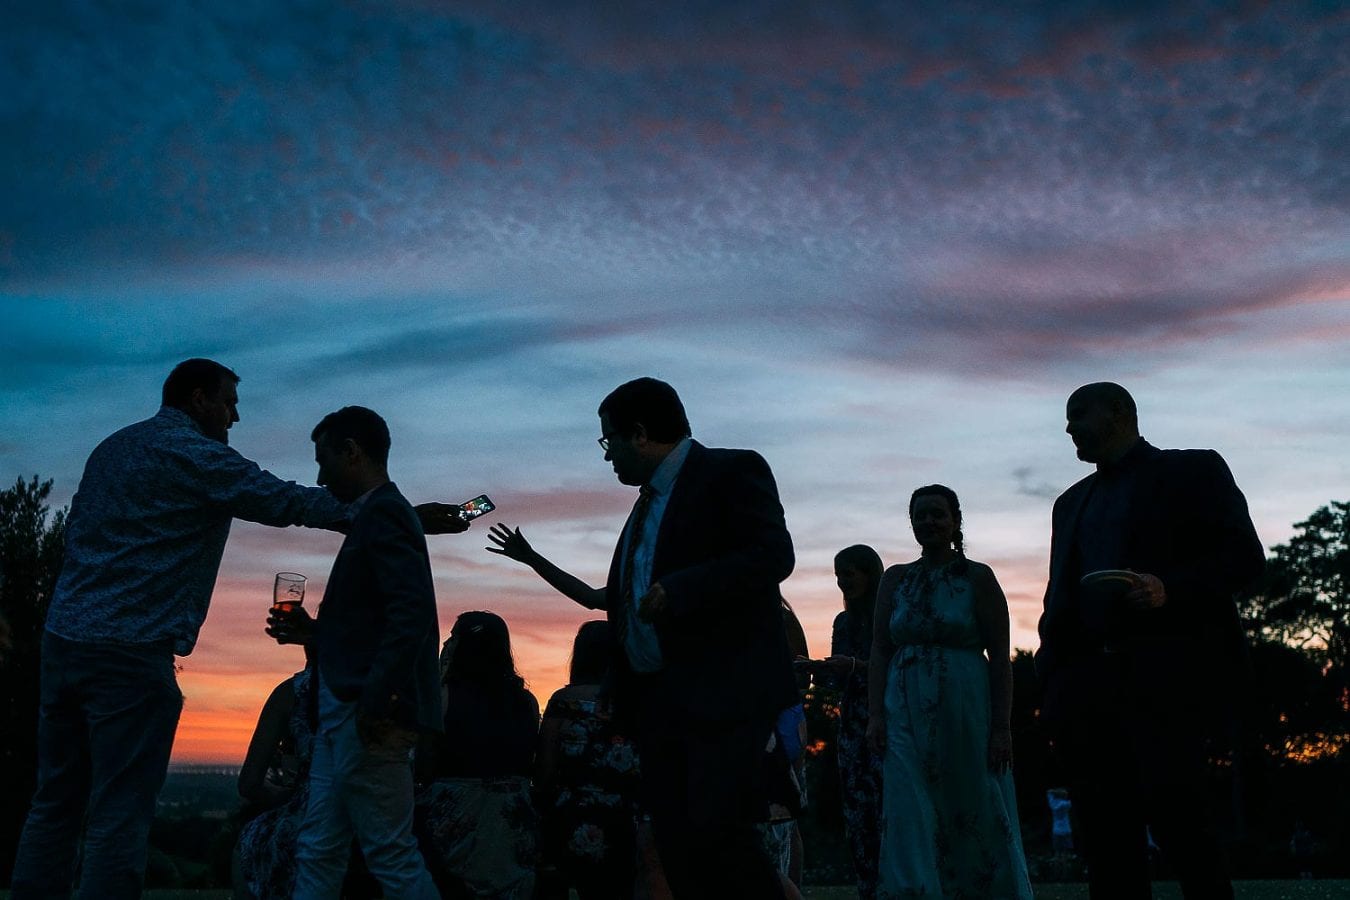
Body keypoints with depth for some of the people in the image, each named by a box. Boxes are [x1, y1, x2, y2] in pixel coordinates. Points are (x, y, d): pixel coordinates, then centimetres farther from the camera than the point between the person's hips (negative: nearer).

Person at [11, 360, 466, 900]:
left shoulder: (112, 447, 20)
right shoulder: (192, 452, -7)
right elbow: (291, 502, -11)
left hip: (63, 638, 9)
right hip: (131, 652, -8)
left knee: (55, 805, 10)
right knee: (120, 814, -5)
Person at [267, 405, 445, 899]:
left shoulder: (383, 513, -11)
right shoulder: (379, 513, 19)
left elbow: (411, 613, -23)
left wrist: (375, 700, -25)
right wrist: (313, 632, 13)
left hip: (368, 716, -10)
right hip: (346, 713, 10)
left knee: (392, 857, -4)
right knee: (317, 853, 11)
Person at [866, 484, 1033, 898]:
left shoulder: (978, 577, 2)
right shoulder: (895, 580, 11)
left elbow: (1000, 657, -2)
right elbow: (880, 651, 8)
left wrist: (1002, 728, -9)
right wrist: (875, 715, -3)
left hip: (967, 716, -2)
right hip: (907, 718, 3)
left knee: (977, 819, 2)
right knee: (912, 823, -2)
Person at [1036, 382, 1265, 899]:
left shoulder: (1194, 470, 9)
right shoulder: (1072, 502, 26)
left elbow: (1244, 557, -1)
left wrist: (1170, 588, -18)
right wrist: (1052, 675, 8)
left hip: (1166, 674, -5)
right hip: (1087, 680, 6)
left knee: (1173, 812, -14)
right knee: (1105, 835, 1)